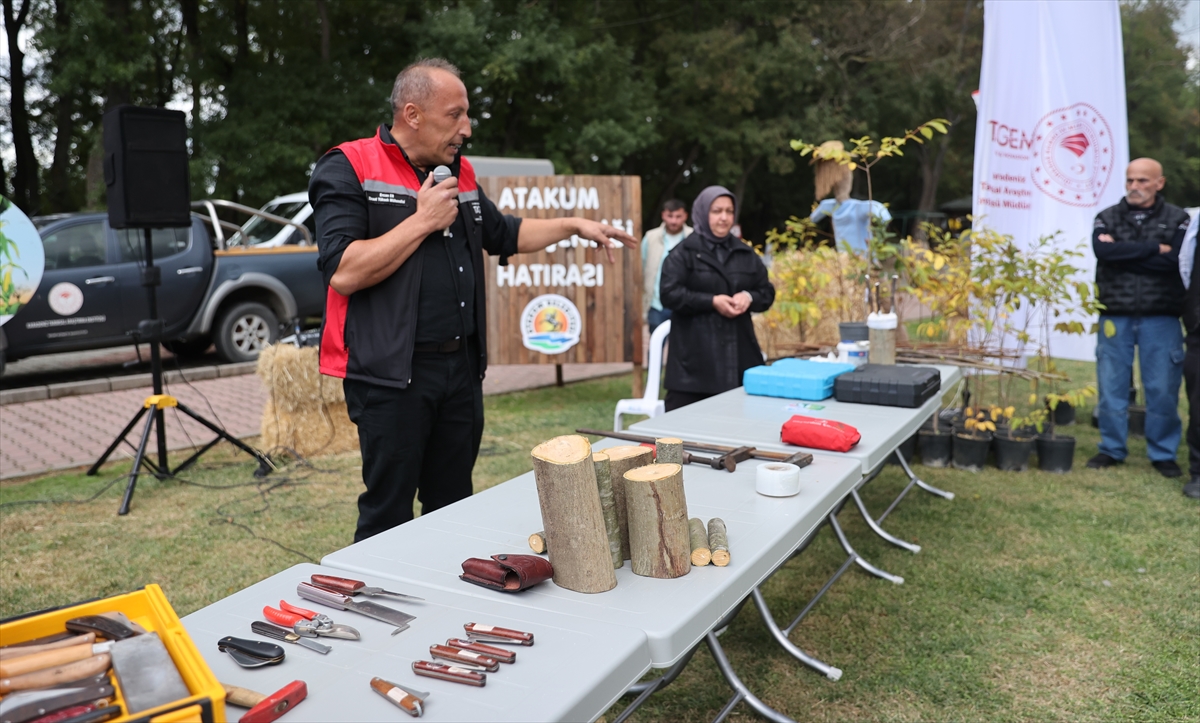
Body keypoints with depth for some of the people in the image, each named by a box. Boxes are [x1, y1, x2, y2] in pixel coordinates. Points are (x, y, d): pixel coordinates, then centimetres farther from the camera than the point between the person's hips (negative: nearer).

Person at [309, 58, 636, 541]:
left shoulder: (459, 174, 14)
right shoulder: (348, 170, -8)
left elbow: (503, 234, 29)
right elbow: (344, 273, -20)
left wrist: (574, 225, 23)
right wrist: (424, 221, -15)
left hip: (461, 367, 7)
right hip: (393, 374, -6)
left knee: (452, 507, 16)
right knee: (388, 519, 2)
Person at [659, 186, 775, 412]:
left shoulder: (746, 253, 15)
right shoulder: (683, 253, 1)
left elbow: (767, 292, 16)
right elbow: (670, 294, -9)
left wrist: (749, 297, -7)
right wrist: (712, 301, -16)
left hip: (738, 352, 4)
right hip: (694, 356, -4)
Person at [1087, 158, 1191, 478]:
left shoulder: (1177, 219, 5)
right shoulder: (1107, 218, 8)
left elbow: (1175, 261, -11)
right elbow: (1103, 250, -12)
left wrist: (1124, 253, -10)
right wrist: (1153, 249, -12)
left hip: (1161, 318, -1)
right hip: (1115, 316, 1)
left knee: (1162, 389, 2)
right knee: (1111, 386, 5)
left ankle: (1163, 453, 16)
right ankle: (1111, 449, 18)